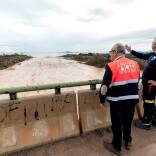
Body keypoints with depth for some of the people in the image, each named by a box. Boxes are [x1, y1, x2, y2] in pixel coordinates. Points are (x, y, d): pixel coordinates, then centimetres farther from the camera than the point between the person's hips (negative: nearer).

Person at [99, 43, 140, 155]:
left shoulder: (111, 66, -16)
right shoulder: (135, 64, 3)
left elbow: (105, 86, -14)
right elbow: (138, 82, 13)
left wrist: (102, 99, 0)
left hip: (117, 101, -5)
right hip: (132, 99, 6)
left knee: (117, 124, 12)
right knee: (128, 122, 24)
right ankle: (127, 142, 44)